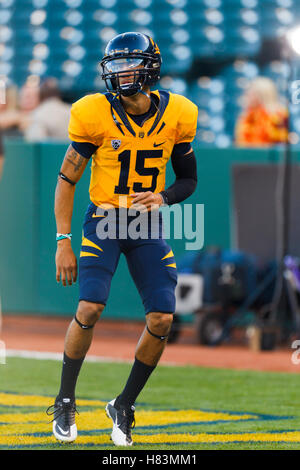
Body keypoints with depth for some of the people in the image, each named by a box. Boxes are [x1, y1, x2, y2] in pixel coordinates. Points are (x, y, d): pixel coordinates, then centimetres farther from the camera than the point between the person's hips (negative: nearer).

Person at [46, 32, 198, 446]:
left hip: (147, 226, 3)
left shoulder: (175, 115, -3)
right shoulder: (96, 116, -11)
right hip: (103, 223, -3)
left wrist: (164, 198, -12)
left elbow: (189, 179, 10)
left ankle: (124, 406, 12)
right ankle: (65, 402, 1)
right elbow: (67, 179, -4)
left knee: (162, 319, -8)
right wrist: (63, 242, -7)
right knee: (90, 308, -19)